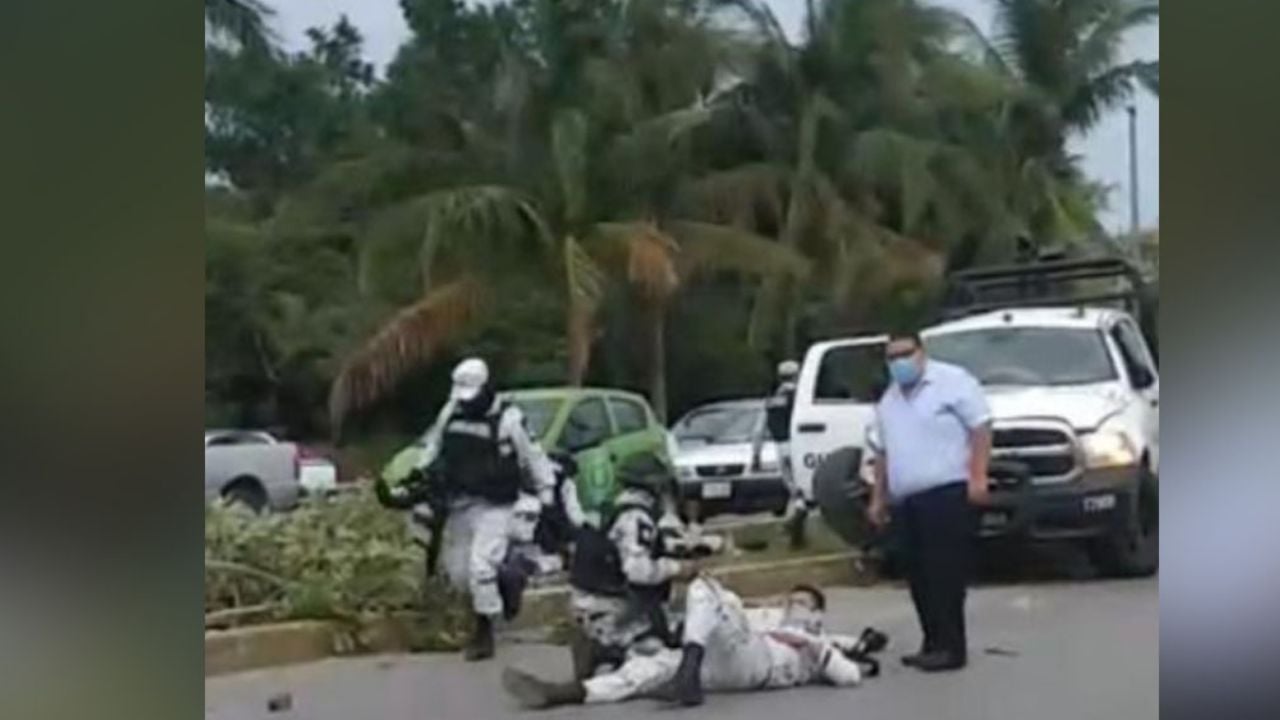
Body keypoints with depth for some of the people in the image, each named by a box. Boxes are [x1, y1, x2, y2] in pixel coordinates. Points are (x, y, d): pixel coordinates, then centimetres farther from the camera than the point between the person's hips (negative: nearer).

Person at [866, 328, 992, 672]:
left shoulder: (952, 381, -1)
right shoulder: (888, 400, 22)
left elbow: (981, 427, -8)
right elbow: (884, 453, 27)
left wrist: (977, 476, -17)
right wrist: (878, 498, 23)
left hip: (947, 493, -8)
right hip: (906, 501, 8)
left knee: (946, 574, -11)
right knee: (920, 577, 7)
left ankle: (950, 647, -10)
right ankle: (934, 643, 12)